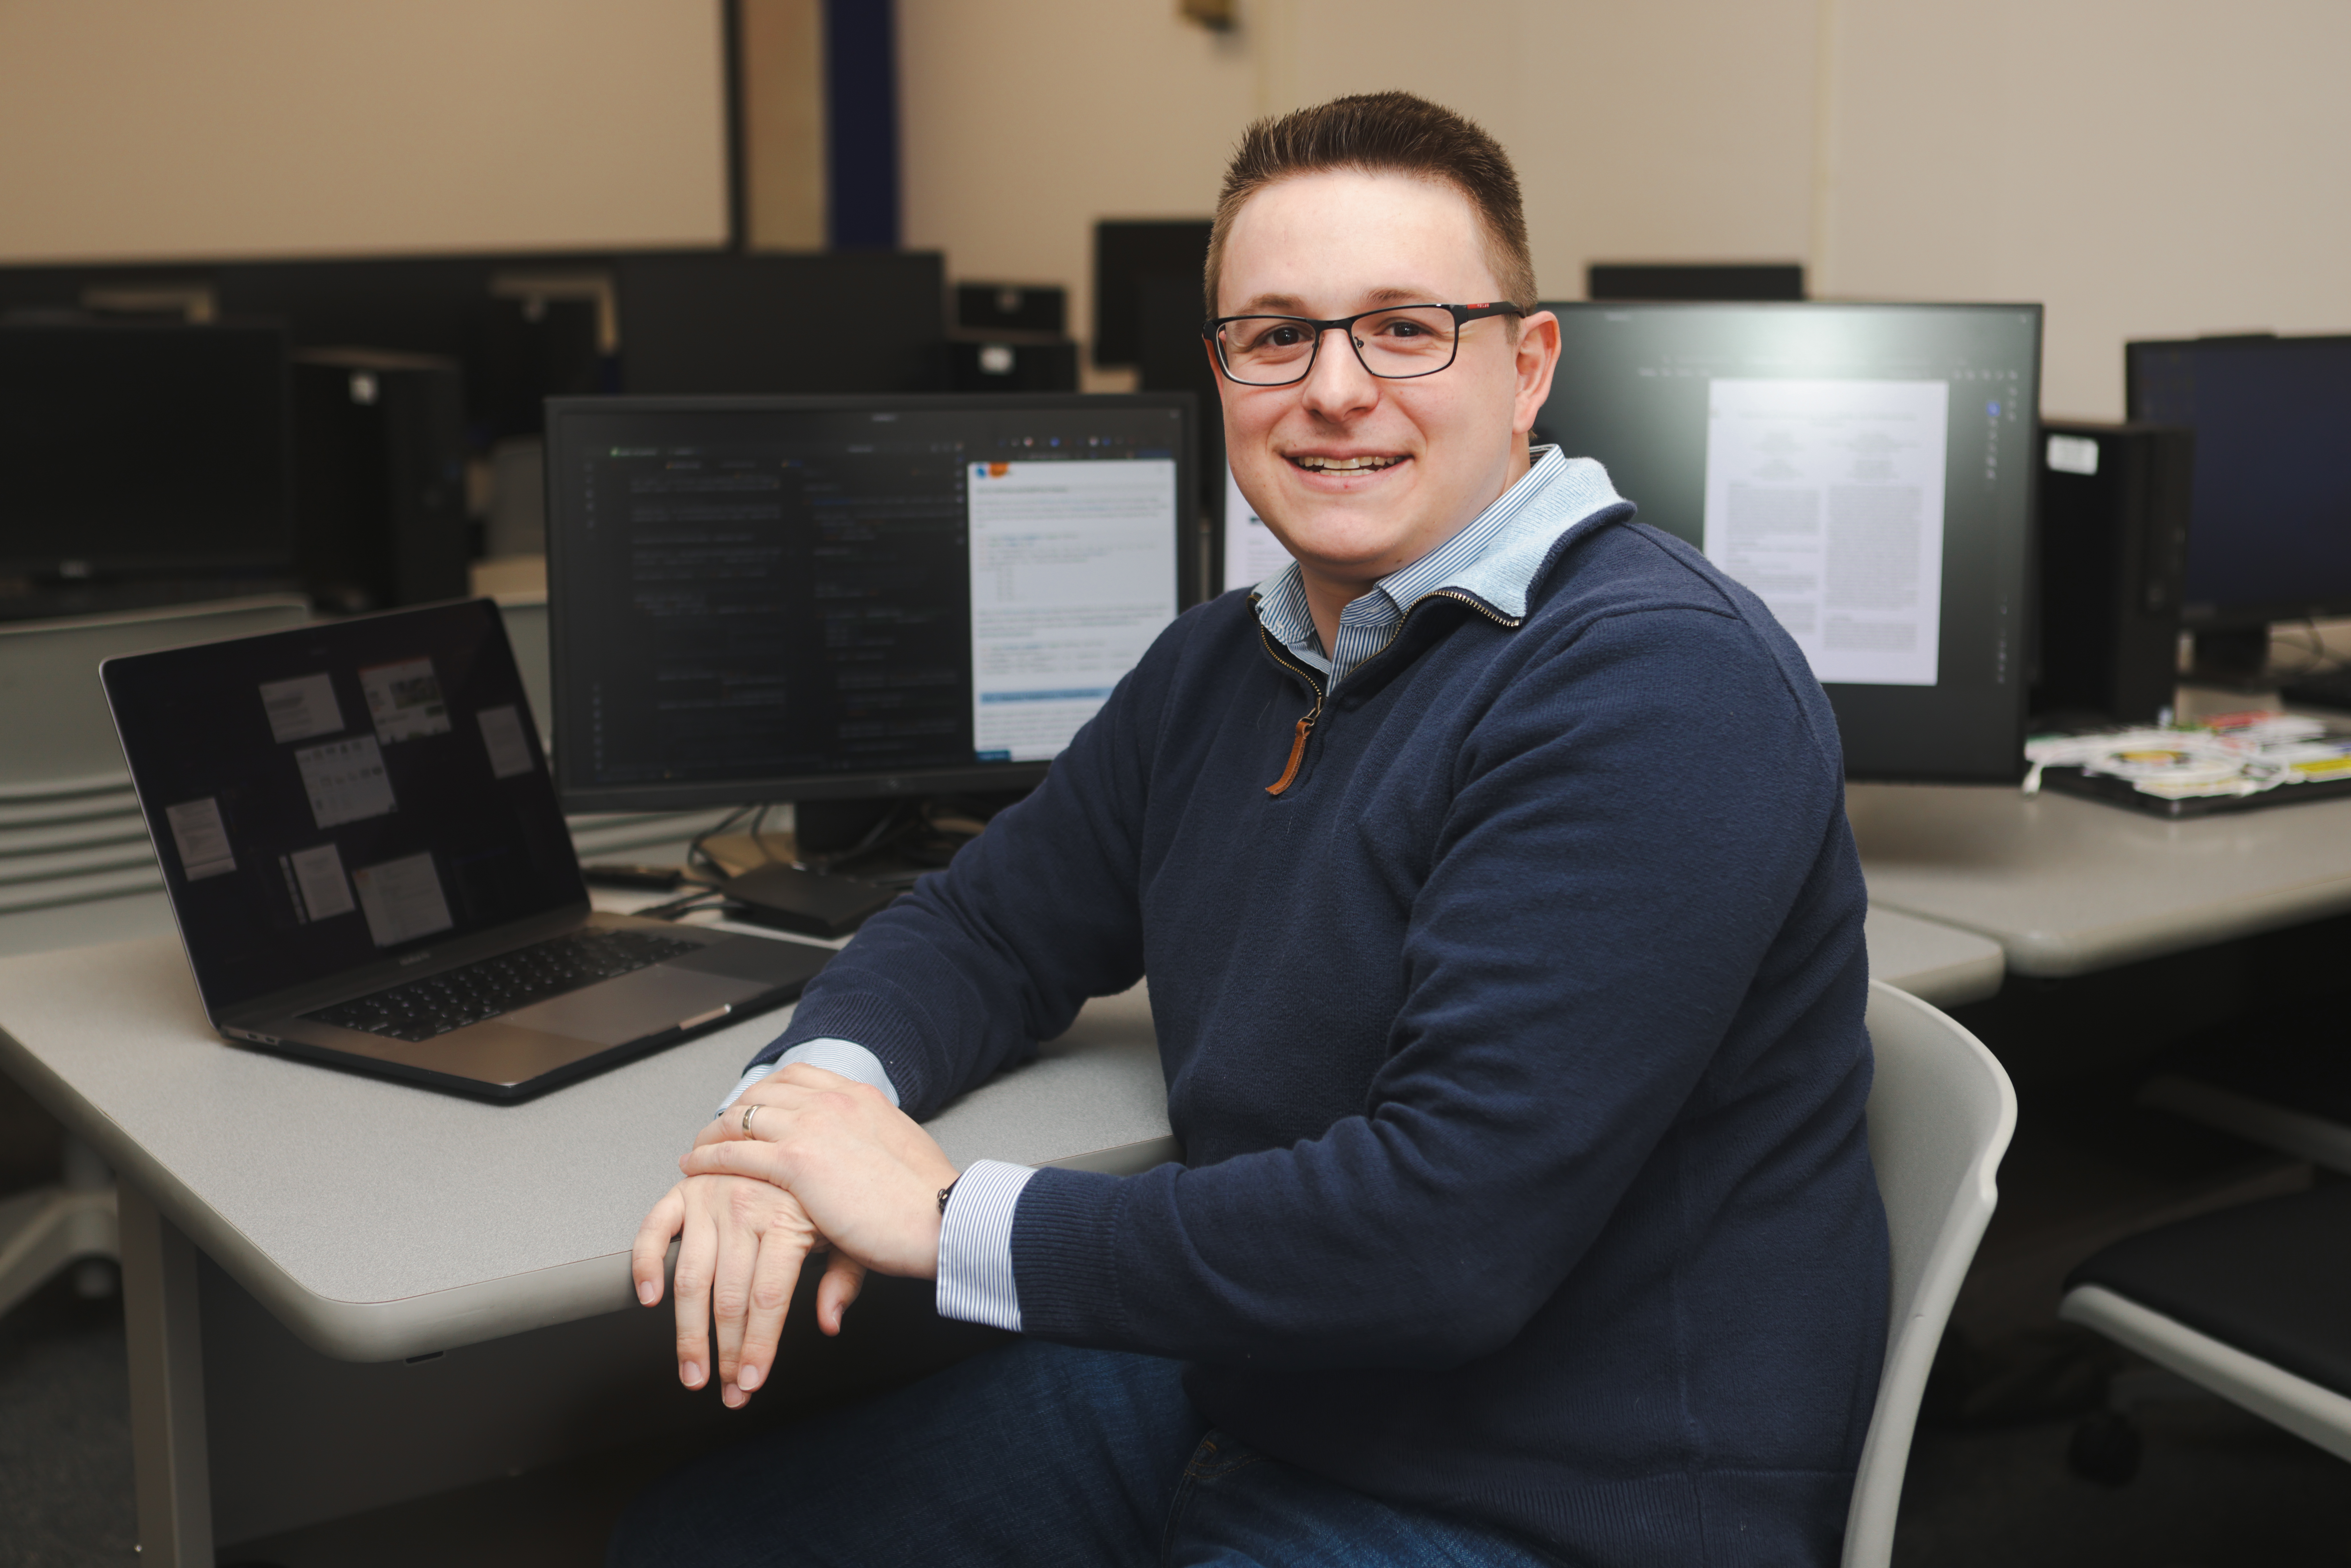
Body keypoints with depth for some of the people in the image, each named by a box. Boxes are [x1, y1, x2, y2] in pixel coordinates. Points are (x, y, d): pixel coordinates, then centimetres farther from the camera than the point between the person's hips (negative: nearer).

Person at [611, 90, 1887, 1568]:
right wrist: (812, 1090, -9)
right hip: (1230, 1390, 8)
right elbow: (991, 928, 15)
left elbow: (1449, 1235, -29)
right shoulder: (1225, 660, 8)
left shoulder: (1665, 685, -22)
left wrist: (952, 1217, -20)